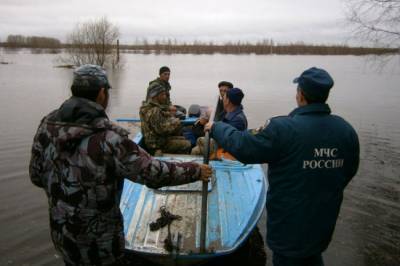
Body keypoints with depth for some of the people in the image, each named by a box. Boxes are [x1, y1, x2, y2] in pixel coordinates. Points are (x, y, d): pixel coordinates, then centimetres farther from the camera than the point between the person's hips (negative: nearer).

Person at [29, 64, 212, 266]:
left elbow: (37, 176, 1)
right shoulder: (108, 138, -28)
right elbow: (153, 173, -24)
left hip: (61, 231, 6)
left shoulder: (47, 126, -9)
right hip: (99, 240, -5)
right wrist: (195, 171, -11)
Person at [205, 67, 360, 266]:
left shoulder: (283, 128, -27)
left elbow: (241, 146, -19)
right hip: (324, 221, 5)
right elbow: (349, 171, 5)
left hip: (289, 223, -5)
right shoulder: (347, 130, -8)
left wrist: (217, 128, -1)